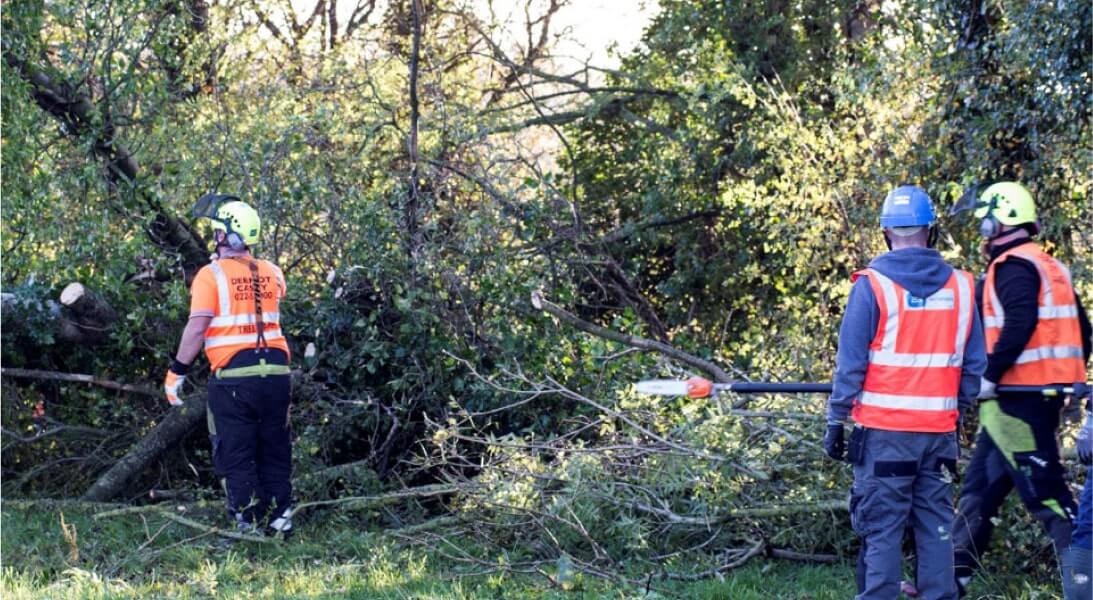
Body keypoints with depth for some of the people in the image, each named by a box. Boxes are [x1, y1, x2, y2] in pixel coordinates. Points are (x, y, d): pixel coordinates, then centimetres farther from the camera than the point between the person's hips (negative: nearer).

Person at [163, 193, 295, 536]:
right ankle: (280, 518, 16)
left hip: (233, 376, -5)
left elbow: (197, 328, -12)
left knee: (237, 457, 3)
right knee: (274, 452, 15)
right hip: (275, 370, 5)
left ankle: (250, 525, 2)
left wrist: (177, 372, -6)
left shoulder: (211, 275, -7)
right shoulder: (272, 273, 8)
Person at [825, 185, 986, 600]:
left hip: (885, 430, -3)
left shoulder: (872, 285, -8)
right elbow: (974, 365, 9)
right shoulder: (961, 287, 4)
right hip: (939, 430, 4)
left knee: (881, 527, 1)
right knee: (935, 525, 10)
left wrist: (836, 419, -1)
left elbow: (851, 362, -7)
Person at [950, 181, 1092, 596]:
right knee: (980, 488, 15)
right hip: (1044, 395, 10)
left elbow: (1019, 324, -26)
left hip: (1015, 400, -10)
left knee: (1044, 491, -9)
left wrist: (989, 375, -22)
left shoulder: (1013, 266, -12)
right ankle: (953, 576, 19)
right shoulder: (1050, 267, 17)